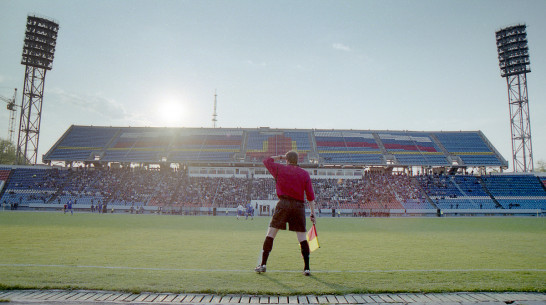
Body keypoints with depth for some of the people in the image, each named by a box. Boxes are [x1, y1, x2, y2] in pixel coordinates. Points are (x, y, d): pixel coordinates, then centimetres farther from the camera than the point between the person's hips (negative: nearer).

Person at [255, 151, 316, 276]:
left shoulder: (279, 169, 6)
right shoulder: (305, 174, 9)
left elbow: (266, 161, 25)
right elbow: (310, 195, 5)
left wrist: (279, 157, 34)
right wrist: (313, 213, 8)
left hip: (283, 204, -1)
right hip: (299, 206, 2)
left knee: (270, 234, 6)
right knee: (302, 238, 6)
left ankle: (263, 264, 6)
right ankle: (307, 268, 8)